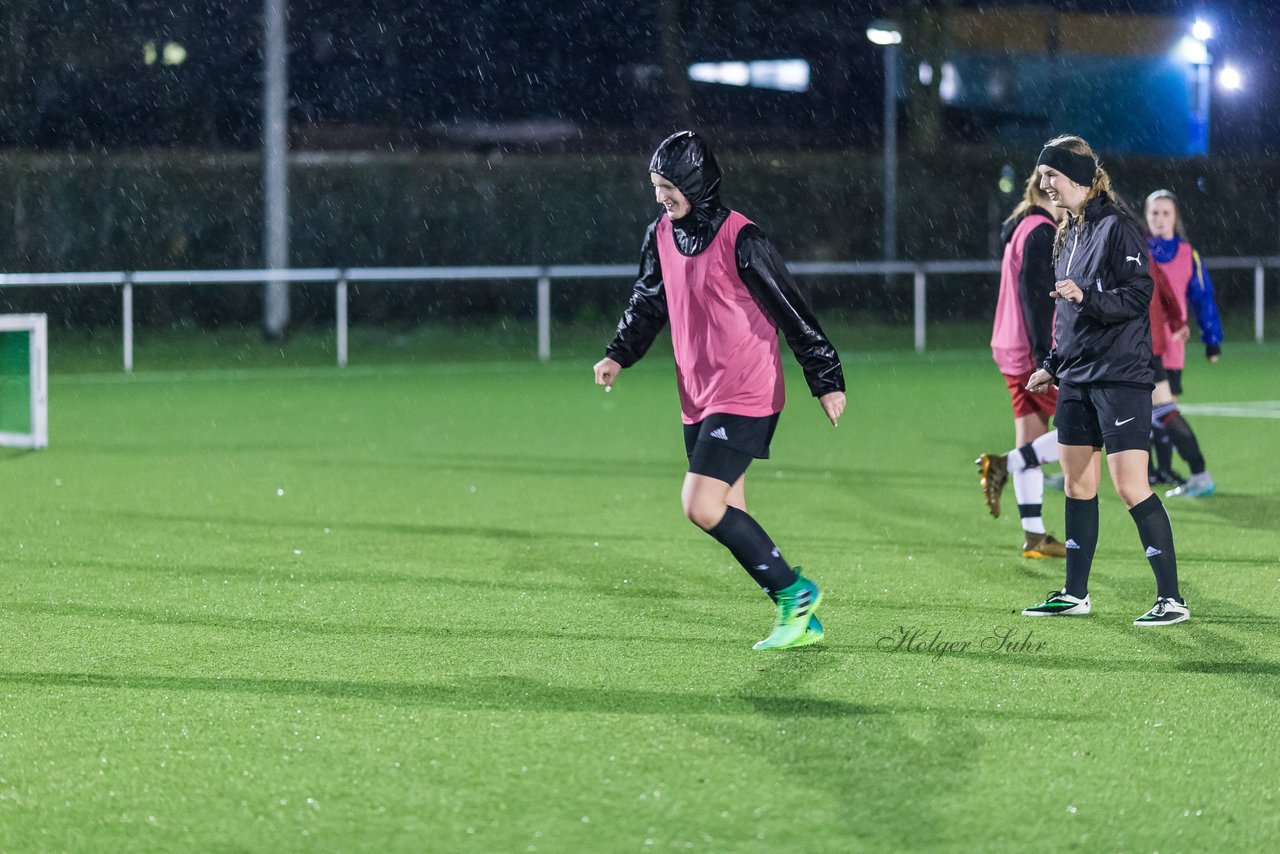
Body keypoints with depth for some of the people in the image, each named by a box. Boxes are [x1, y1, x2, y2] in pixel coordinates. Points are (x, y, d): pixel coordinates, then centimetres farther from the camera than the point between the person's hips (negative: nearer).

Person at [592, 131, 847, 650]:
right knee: (728, 518, 8)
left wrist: (827, 382, -12)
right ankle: (801, 620, 17)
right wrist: (619, 354, 7)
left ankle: (794, 592, -4)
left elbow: (792, 312, -13)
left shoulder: (740, 240, -15)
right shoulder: (662, 235, 7)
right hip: (698, 400, 8)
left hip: (745, 398, -8)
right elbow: (649, 301, 21)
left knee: (703, 506, -18)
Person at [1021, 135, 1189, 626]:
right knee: (1078, 485, 11)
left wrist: (1087, 296, -29)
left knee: (1130, 487, -11)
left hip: (1120, 378, -9)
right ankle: (1074, 594, 19)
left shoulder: (1116, 227, -11)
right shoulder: (1068, 234, 15)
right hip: (1077, 378, 9)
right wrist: (1052, 365, 22)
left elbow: (1138, 296, -17)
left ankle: (1171, 599, -7)